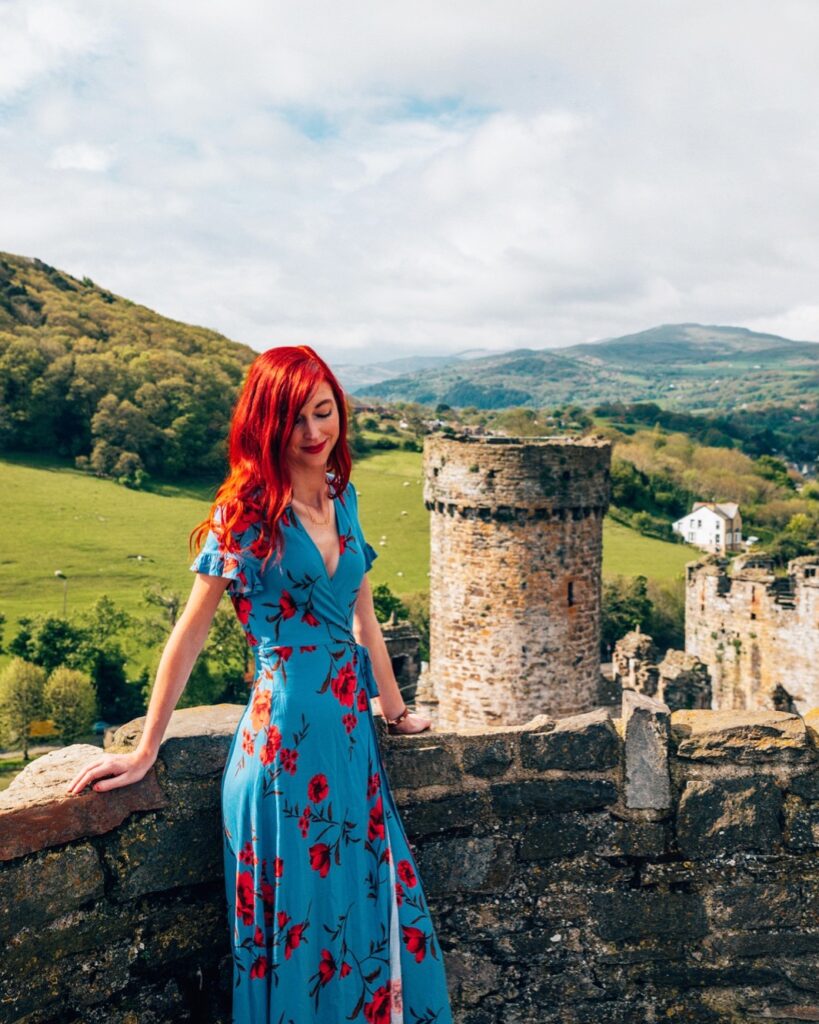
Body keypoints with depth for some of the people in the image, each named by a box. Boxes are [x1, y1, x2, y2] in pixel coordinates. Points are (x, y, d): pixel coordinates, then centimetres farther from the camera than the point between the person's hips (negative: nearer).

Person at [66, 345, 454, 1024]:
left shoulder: (342, 497, 5)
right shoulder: (245, 514, -12)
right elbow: (190, 635, -9)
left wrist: (395, 709, 18)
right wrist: (146, 752, -6)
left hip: (351, 725, 6)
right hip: (287, 732, -6)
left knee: (369, 902, 17)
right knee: (302, 918, 9)